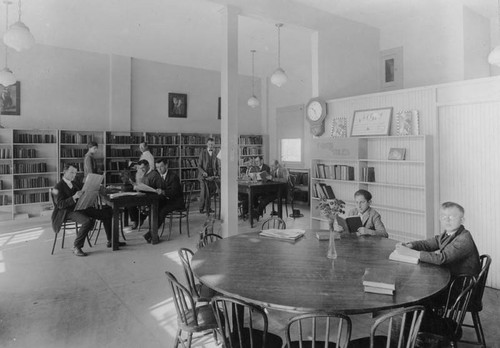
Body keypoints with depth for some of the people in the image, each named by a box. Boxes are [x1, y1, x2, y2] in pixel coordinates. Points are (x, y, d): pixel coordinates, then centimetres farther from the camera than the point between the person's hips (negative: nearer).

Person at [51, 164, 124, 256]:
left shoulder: (74, 183, 19)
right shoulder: (58, 187, -6)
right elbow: (60, 205, -16)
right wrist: (74, 197, -30)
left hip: (80, 208, 8)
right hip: (68, 211, -8)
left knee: (107, 213, -4)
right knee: (88, 221, -36)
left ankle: (111, 241, 5)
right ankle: (76, 247, -20)